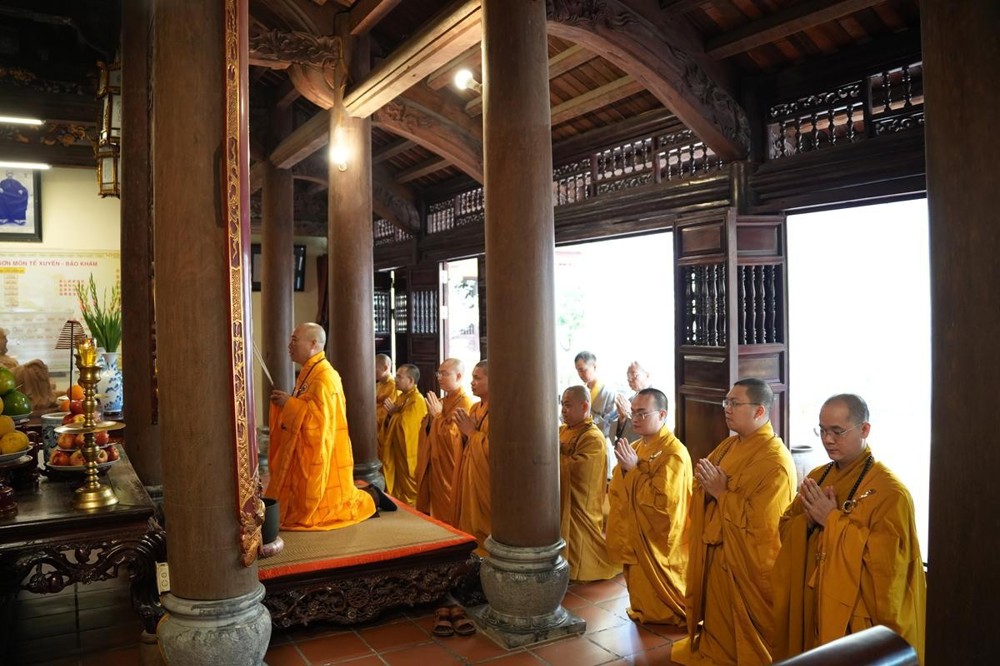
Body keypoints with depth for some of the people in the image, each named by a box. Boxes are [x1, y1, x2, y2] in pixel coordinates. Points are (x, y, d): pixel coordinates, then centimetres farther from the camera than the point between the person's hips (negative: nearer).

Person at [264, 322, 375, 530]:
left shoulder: (324, 376, -21)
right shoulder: (309, 372, 11)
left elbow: (320, 416, -28)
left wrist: (289, 403, -20)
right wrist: (285, 400, 4)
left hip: (319, 454, -10)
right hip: (307, 451, 10)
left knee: (317, 506, -4)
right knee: (302, 501, 18)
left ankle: (368, 500, 9)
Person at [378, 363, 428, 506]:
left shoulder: (417, 401, -18)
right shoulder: (401, 397, 11)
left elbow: (405, 425, -25)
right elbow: (391, 424, 13)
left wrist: (393, 412, -13)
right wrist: (390, 414, -6)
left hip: (408, 454, -9)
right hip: (396, 451, 9)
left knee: (408, 490, 0)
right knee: (398, 486, 15)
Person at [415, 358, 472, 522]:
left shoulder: (464, 403, -14)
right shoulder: (441, 402, 14)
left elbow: (453, 437, -23)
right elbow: (428, 433, 19)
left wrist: (438, 415, -15)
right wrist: (430, 416, 1)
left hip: (450, 472, -9)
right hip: (434, 469, 9)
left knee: (448, 522, -2)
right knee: (434, 514, 14)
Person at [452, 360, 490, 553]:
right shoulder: (475, 408, 11)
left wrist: (472, 432, -14)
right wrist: (465, 432, -3)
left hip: (486, 480, -9)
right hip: (469, 476, 9)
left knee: (483, 529, 0)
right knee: (470, 525, 14)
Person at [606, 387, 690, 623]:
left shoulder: (674, 453, -20)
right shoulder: (634, 447, 6)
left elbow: (663, 501, -27)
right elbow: (617, 493, 11)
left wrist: (634, 469, -23)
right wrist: (622, 466, -9)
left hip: (660, 541, -8)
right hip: (635, 536, 8)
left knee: (662, 598, 7)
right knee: (641, 590, 20)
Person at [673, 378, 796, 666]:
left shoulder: (774, 461, -23)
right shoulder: (729, 445, 5)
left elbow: (758, 521, -28)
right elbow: (703, 491, 13)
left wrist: (720, 491, -22)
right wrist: (705, 482, -9)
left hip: (748, 563, -8)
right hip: (715, 553, 8)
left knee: (742, 639, 10)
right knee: (716, 618, 24)